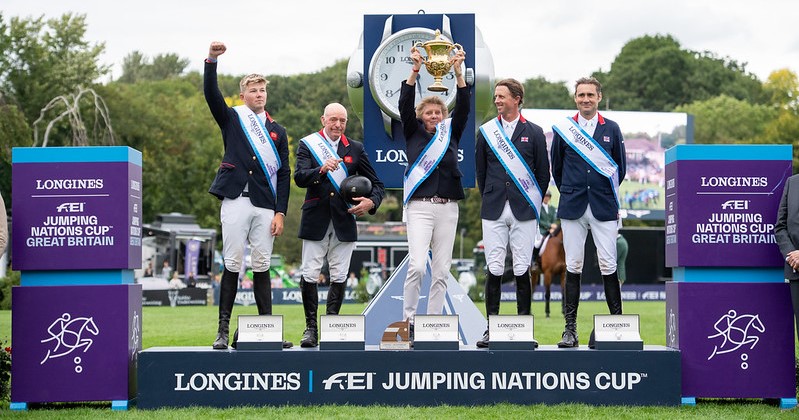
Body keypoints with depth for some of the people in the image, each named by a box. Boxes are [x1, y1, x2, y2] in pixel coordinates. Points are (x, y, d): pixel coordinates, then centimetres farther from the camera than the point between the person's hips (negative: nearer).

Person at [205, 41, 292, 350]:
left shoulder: (277, 131, 17)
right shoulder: (232, 119, 12)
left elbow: (284, 174, 13)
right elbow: (211, 94, -5)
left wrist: (280, 212, 3)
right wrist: (212, 60, -19)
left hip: (265, 205, 3)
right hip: (235, 200, -2)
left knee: (262, 266, 4)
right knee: (232, 264, -5)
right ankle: (223, 330, -2)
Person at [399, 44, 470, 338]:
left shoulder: (450, 132, 13)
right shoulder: (413, 132, 8)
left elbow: (463, 107, 0)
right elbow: (405, 106, -7)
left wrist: (458, 73, -14)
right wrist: (414, 72, -21)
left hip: (447, 208, 3)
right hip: (419, 206, -3)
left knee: (441, 270, 4)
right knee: (417, 265, -15)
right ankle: (408, 317, 0)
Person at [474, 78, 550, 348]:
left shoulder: (534, 133, 4)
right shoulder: (486, 132, 8)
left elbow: (543, 173, 8)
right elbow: (480, 171, 14)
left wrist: (533, 204, 7)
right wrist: (491, 200, 11)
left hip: (524, 213, -1)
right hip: (494, 212, 1)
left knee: (522, 270, 0)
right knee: (494, 270, -1)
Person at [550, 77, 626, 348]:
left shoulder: (612, 129, 7)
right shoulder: (563, 129, 7)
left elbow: (620, 167, 15)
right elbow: (556, 167, 14)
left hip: (603, 207, 0)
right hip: (572, 208, 0)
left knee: (608, 266, -3)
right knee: (573, 267, 0)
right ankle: (570, 329, 3)